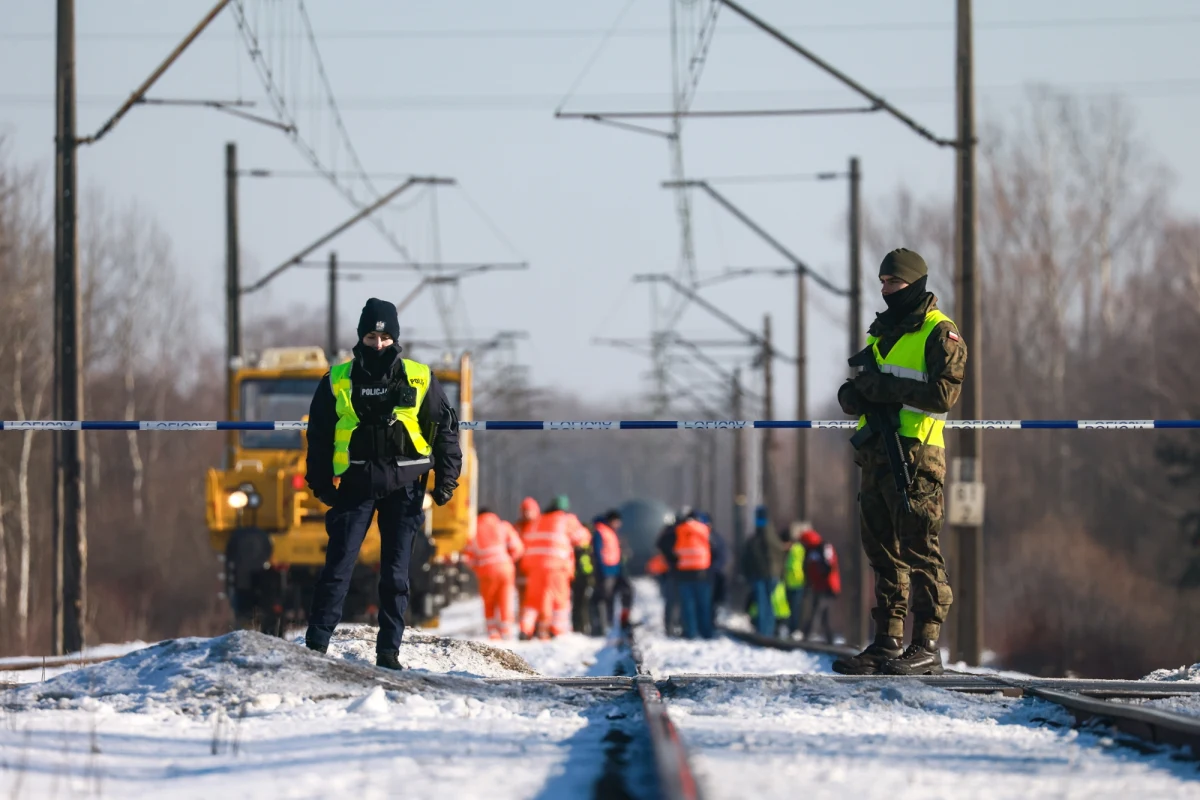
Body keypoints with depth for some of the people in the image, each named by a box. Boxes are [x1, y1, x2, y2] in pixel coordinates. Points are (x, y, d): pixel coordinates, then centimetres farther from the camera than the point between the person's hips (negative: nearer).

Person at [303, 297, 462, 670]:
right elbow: (319, 433, 9)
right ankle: (315, 645, -4)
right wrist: (321, 482, 3)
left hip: (404, 486, 0)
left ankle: (388, 651, 7)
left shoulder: (419, 380, 2)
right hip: (356, 485, 0)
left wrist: (446, 477, 3)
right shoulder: (338, 381, 2)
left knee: (396, 573, 2)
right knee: (338, 565, -6)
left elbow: (445, 428, 8)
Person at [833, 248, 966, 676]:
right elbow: (855, 394, 23)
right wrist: (853, 394, -1)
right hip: (877, 455, 8)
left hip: (915, 454, -8)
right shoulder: (882, 332, 22)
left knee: (919, 551, -8)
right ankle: (886, 644, 9)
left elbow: (943, 394, -15)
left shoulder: (939, 333, -3)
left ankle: (927, 646, -9)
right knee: (883, 552, 7)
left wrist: (886, 388, -17)